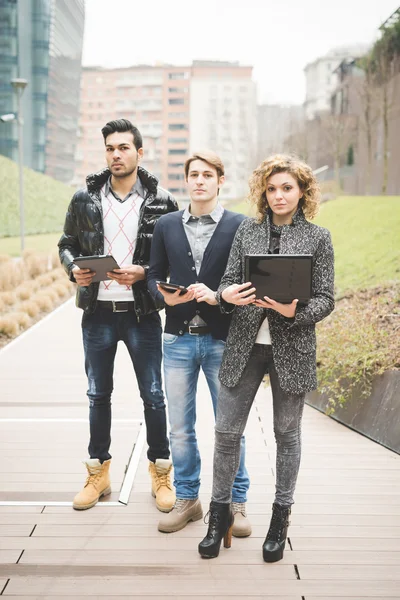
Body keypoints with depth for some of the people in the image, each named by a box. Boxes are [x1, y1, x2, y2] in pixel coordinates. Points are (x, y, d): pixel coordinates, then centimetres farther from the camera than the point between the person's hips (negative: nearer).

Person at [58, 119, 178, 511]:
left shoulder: (161, 201, -3)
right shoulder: (85, 198, 3)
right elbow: (67, 243, 11)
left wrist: (143, 273, -17)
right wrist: (73, 268, -10)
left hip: (142, 313, -2)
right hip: (98, 313, 2)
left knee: (153, 395, 6)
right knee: (98, 394, 12)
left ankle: (160, 472, 22)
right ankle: (98, 473, 27)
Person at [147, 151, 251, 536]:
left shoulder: (239, 226, -2)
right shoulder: (166, 225, 8)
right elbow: (154, 275, 11)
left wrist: (217, 296, -19)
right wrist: (165, 295, -10)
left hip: (222, 339, -3)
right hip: (178, 338, 3)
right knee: (180, 428, 10)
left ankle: (236, 503, 22)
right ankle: (187, 499, 26)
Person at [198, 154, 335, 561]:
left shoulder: (318, 237, 1)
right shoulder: (247, 230, 6)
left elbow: (325, 299, -2)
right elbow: (230, 281, 6)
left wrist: (294, 311, -21)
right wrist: (227, 295, -17)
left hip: (291, 347, -1)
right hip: (245, 344, 2)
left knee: (286, 432, 11)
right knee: (226, 430, 3)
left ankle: (281, 517, 28)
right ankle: (220, 512, 21)